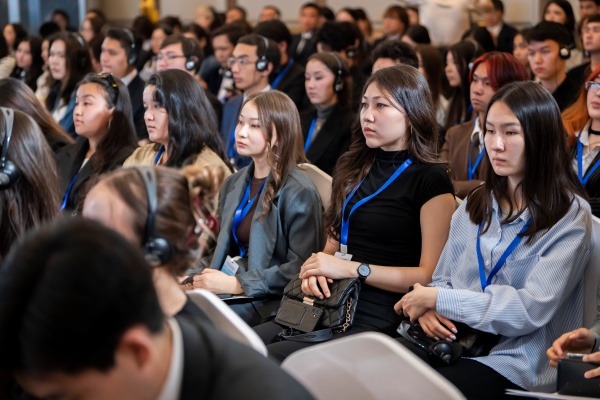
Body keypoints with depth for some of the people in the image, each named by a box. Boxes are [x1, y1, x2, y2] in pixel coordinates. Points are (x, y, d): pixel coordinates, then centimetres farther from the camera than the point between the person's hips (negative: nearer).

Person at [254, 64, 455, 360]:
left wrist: (353, 269, -13)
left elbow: (431, 275, -8)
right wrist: (315, 269, 1)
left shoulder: (431, 181, -2)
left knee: (267, 359, -29)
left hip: (377, 320, -6)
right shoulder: (353, 168, 20)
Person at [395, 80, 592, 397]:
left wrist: (438, 299, -12)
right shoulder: (475, 205, 15)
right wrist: (428, 308, -8)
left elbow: (533, 309, -14)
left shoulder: (569, 216, -5)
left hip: (514, 363, -5)